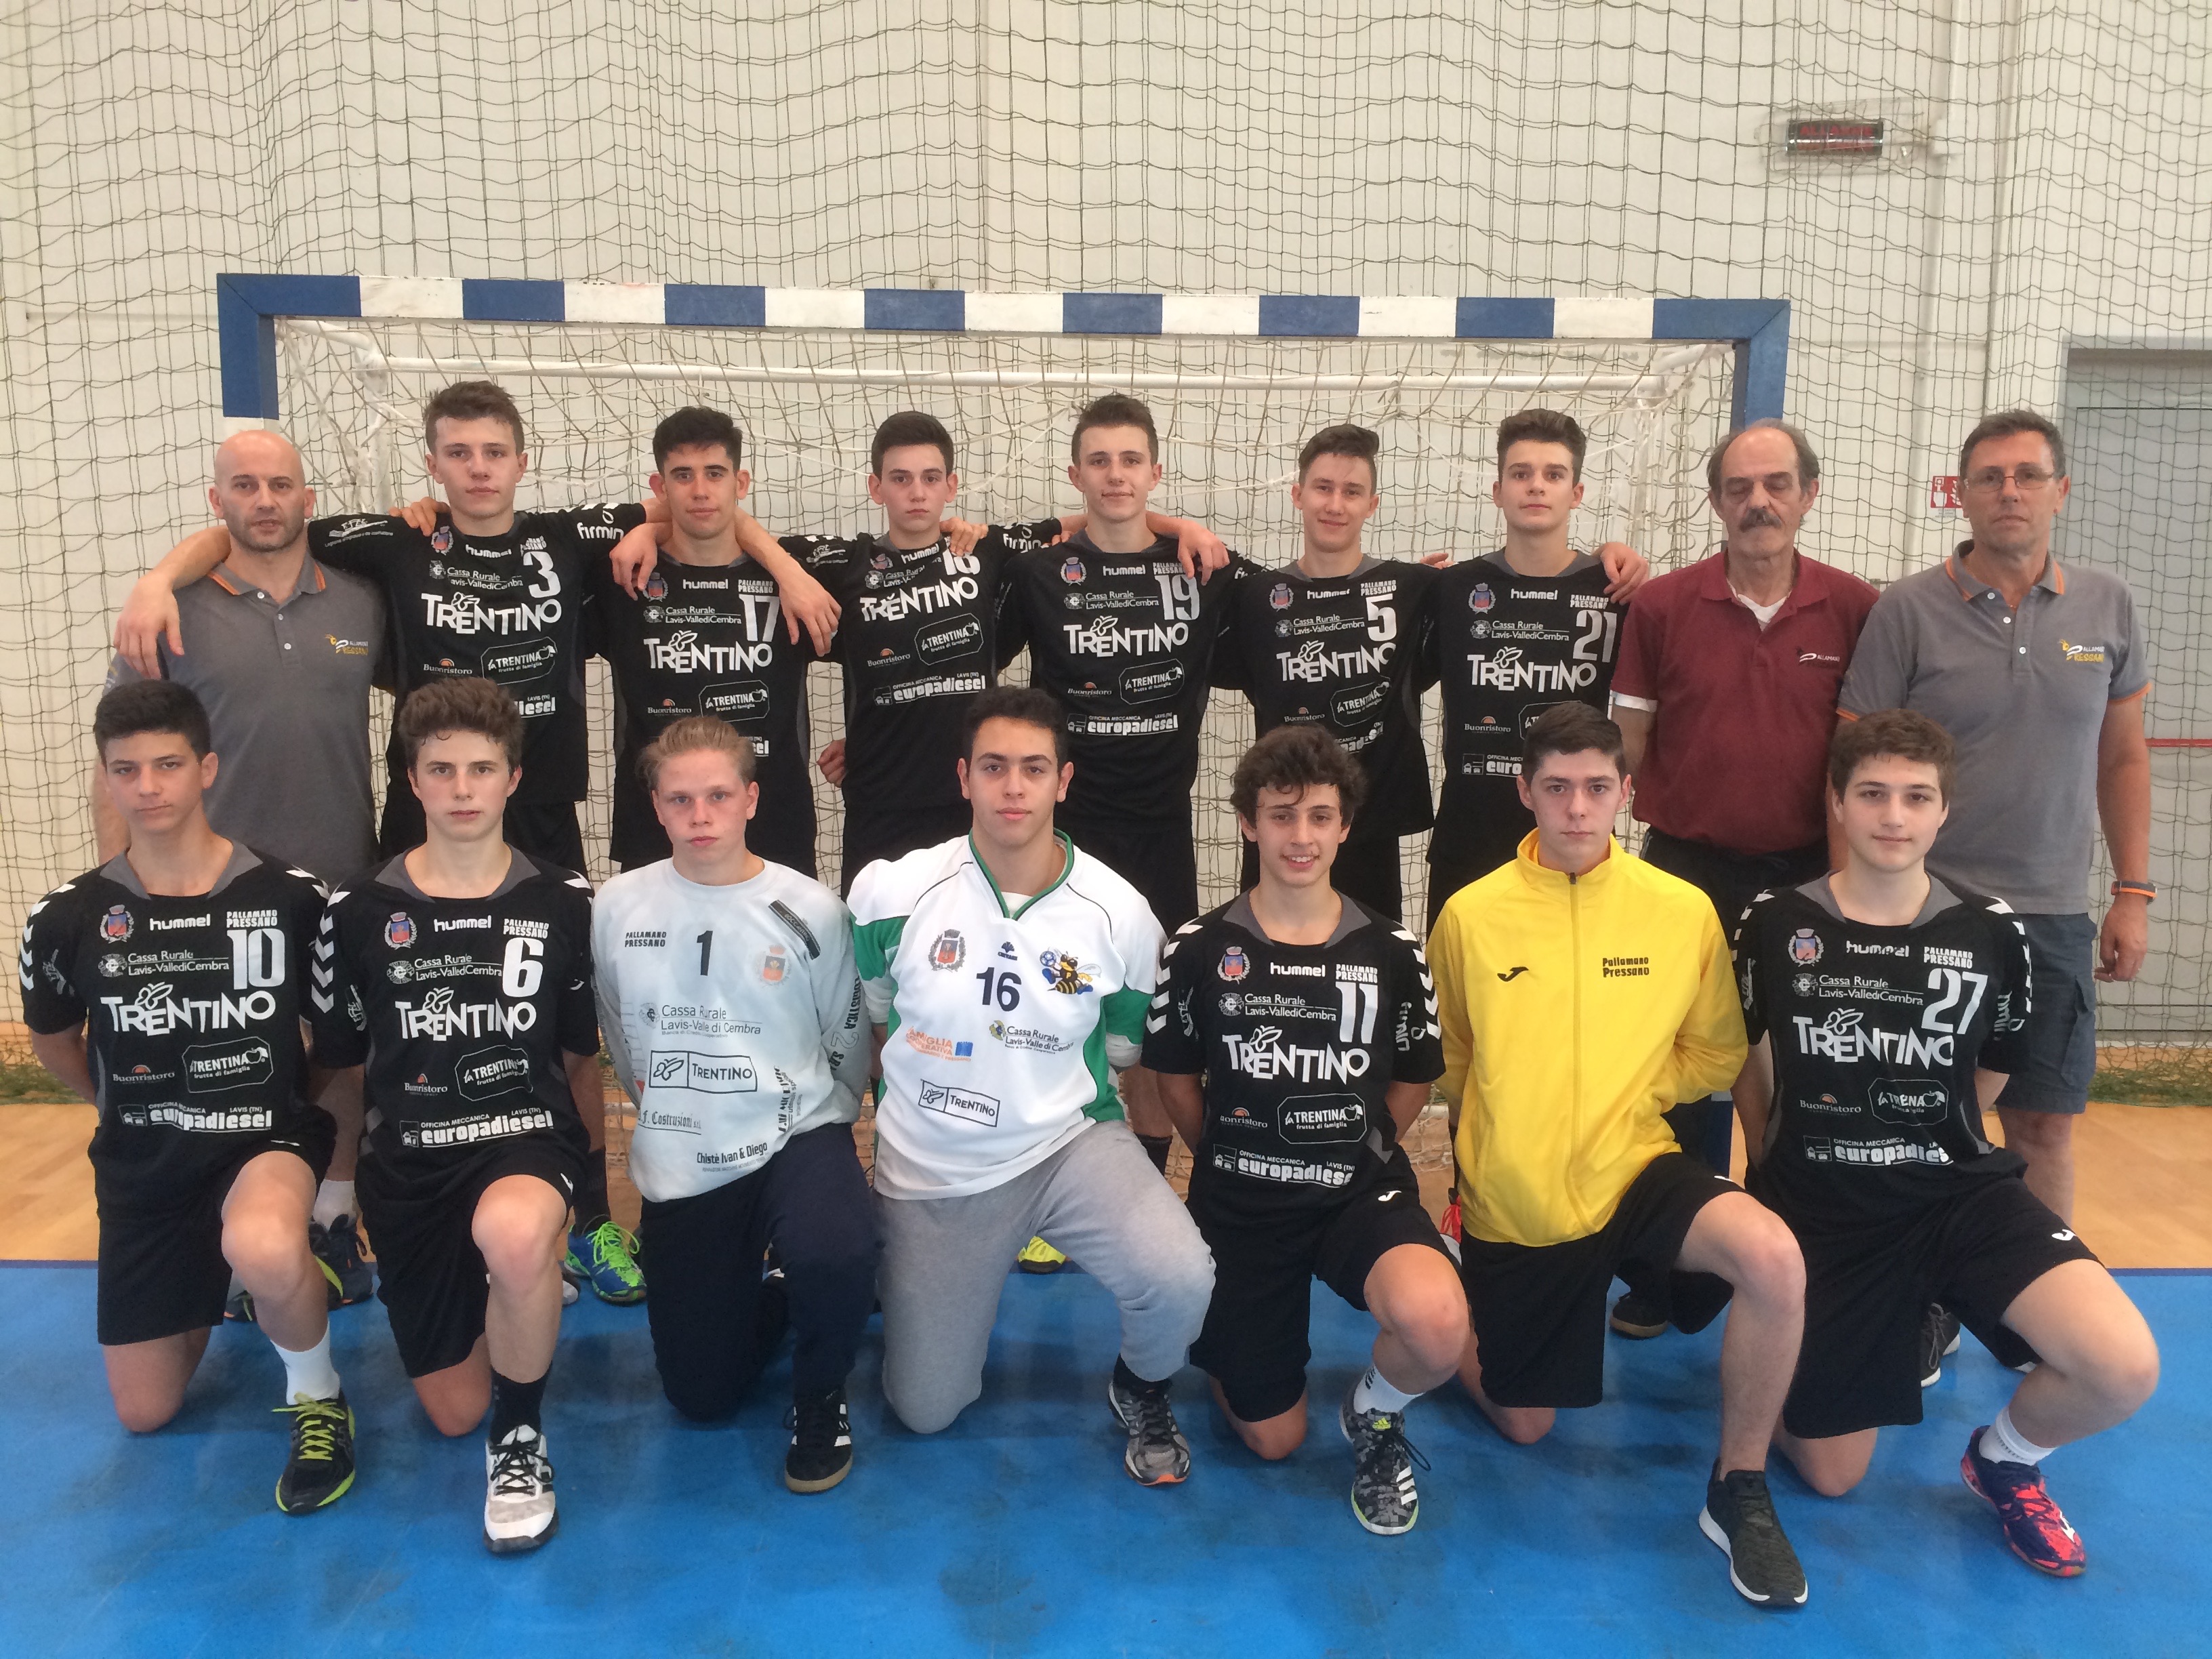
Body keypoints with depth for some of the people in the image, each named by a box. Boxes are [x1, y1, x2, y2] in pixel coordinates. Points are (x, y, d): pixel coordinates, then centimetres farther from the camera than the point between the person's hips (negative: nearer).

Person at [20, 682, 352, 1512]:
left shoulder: (292, 898, -12)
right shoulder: (68, 917, -6)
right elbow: (53, 1041, 14)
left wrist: (291, 1101, 5)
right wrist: (133, 1110, 16)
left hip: (268, 1139, -3)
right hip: (143, 1170, 4)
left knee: (261, 1249, -40)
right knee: (144, 1413, 9)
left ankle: (317, 1394, -9)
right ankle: (210, 1287, 40)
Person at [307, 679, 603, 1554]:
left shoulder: (564, 904, -2)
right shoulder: (359, 912, -1)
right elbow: (346, 1065, 11)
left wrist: (584, 1177, 11)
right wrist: (351, 1189, 17)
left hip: (529, 1137, -2)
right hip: (410, 1163, 2)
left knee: (513, 1232, -40)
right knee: (454, 1412, 6)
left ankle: (522, 1435, -13)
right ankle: (524, 1284, 38)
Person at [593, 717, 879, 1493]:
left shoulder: (811, 911, -8)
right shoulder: (618, 906, -2)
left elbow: (850, 1045, 3)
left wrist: (807, 1128, 5)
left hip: (796, 1134, -2)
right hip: (680, 1166, 3)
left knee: (833, 1259, -37)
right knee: (701, 1396, 6)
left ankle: (819, 1394, -3)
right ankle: (775, 1294, 38)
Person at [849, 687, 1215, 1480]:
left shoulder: (1120, 914, -11)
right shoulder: (894, 892, -13)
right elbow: (863, 1019, 6)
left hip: (1067, 1141, 0)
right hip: (932, 1174, 1)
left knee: (1181, 1280, -28)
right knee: (924, 1411, 8)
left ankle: (1141, 1388, 9)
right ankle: (905, 1272, 40)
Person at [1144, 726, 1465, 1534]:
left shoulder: (1392, 952, -3)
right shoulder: (1200, 949, -6)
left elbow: (1413, 1079, 9)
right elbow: (1176, 1076, 5)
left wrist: (1354, 1153, 4)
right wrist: (1232, 1158, 7)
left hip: (1362, 1190, 0)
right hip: (1240, 1201, 0)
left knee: (1435, 1323, -33)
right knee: (1273, 1440, 8)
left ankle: (1374, 1413, 4)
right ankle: (1223, 1338, 42)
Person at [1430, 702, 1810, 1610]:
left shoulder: (1683, 909, -7)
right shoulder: (1471, 913, -9)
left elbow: (1716, 1050, 5)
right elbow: (1449, 1059, 6)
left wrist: (1625, 1090, -7)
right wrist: (1498, 1146, 8)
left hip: (1635, 1170, 0)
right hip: (1512, 1202, 0)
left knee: (1774, 1258, -31)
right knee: (1523, 1425, 12)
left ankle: (1740, 1490, -8)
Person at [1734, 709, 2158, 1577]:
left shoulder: (1991, 933, -6)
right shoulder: (1775, 925, -8)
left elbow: (1994, 1070, 11)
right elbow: (1745, 1061, 8)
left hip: (1958, 1191, 1)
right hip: (1820, 1212, -1)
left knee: (2125, 1370, -24)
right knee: (1831, 1477, 5)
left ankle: (2005, 1458, 10)